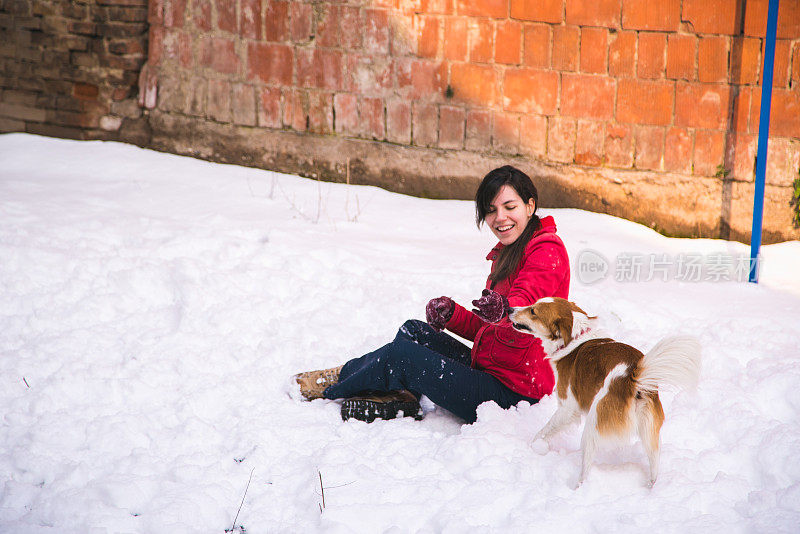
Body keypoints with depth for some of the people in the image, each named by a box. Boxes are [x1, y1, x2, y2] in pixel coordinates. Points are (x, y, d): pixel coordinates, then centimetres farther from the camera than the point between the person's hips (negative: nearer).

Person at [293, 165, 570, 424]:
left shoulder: (547, 251, -13)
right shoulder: (505, 255, 18)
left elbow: (524, 310, -31)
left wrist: (502, 311, -54)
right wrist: (451, 313, -1)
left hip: (514, 394, -10)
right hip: (489, 368, 10)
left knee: (400, 354, -10)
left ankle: (332, 389, 13)